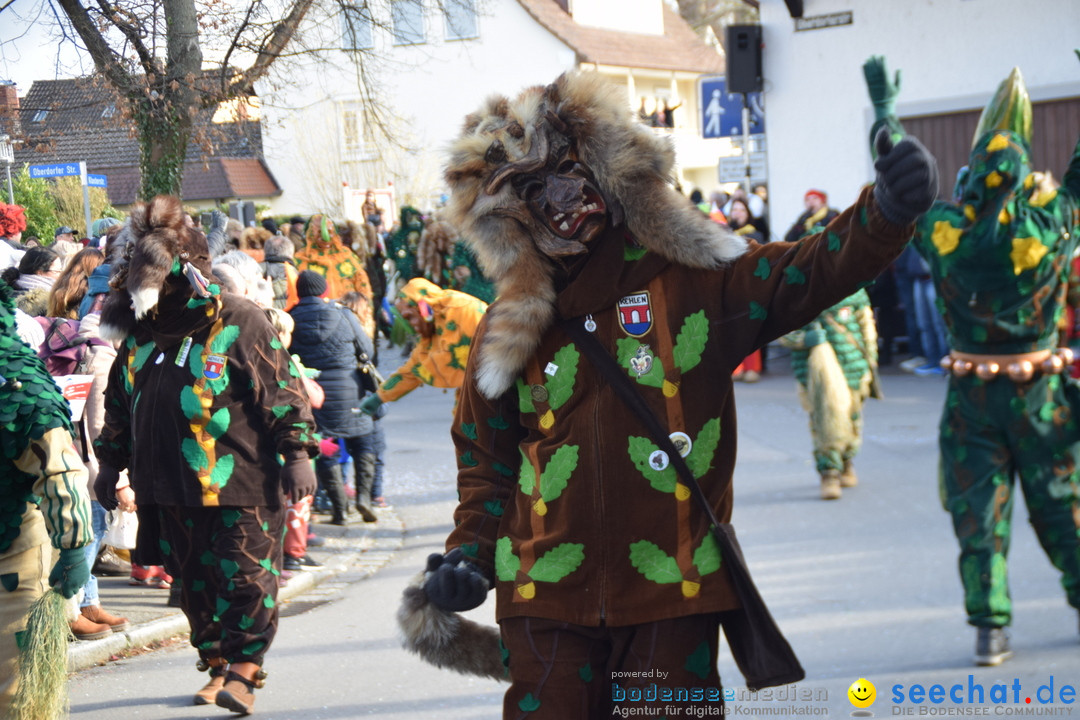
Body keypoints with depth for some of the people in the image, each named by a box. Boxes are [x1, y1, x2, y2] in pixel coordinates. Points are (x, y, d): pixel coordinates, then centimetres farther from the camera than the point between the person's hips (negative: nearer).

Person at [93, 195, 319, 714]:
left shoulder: (238, 321, -9)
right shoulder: (139, 333, 10)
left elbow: (282, 390, -8)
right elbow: (119, 404, 21)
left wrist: (297, 453, -12)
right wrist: (110, 463, 21)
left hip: (241, 484, -6)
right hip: (172, 487, 6)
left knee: (245, 578, -5)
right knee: (193, 582, 13)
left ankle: (243, 671, 3)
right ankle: (216, 666, 27)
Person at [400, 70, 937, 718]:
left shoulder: (690, 278, 1)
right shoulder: (508, 331, 7)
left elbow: (811, 272, -9)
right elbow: (488, 460, 18)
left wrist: (884, 214, -27)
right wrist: (469, 554, 5)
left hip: (673, 595, -1)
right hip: (546, 598, 2)